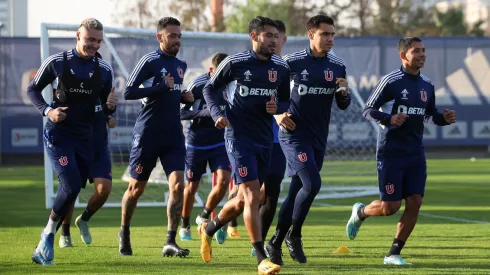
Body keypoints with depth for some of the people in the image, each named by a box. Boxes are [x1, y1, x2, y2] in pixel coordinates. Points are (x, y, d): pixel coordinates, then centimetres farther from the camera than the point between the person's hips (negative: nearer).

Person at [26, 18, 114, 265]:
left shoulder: (104, 70, 6)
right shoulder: (57, 63, -5)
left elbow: (106, 103, 16)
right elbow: (32, 89, 4)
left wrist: (110, 106, -9)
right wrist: (47, 111, -13)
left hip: (84, 137, 5)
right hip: (58, 134, -5)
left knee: (73, 190, 3)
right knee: (71, 185, -21)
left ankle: (46, 242, 16)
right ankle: (49, 232, -2)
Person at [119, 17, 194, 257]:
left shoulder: (181, 65, 13)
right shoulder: (150, 61, -9)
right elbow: (128, 92, -15)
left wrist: (184, 97, 7)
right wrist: (161, 87, -22)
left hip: (173, 135, 5)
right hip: (147, 135, -5)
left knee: (178, 185, -11)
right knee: (137, 188, 7)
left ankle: (170, 242, -12)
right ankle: (124, 233, 29)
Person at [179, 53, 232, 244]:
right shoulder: (198, 84, -15)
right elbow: (181, 112, -14)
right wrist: (206, 113, -25)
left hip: (220, 143, 2)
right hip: (196, 143, -2)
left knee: (223, 180, -14)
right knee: (191, 185, 7)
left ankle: (204, 217, 10)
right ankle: (185, 226, 27)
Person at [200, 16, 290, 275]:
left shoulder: (281, 68, 6)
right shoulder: (234, 63, -7)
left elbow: (286, 101, 17)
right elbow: (210, 88, 5)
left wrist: (277, 107, -6)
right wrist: (217, 113, -11)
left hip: (264, 139, 6)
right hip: (239, 136, -6)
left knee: (244, 199, 13)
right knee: (252, 196, -14)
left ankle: (208, 229, 40)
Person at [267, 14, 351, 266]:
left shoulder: (337, 66, 6)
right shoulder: (292, 62, -8)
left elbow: (343, 105, 12)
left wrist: (344, 92, -9)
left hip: (318, 140, 5)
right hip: (294, 135, -5)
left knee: (296, 192, 9)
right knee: (312, 184, -20)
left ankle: (275, 244, 21)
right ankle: (294, 236, -2)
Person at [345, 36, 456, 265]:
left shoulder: (427, 85, 10)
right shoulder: (391, 81, -10)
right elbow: (368, 111, -8)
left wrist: (445, 118, 0)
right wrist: (389, 119, -27)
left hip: (415, 154, 6)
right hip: (391, 153, -6)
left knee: (415, 202, -4)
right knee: (390, 207, -6)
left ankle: (393, 254, 7)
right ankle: (360, 212, 28)